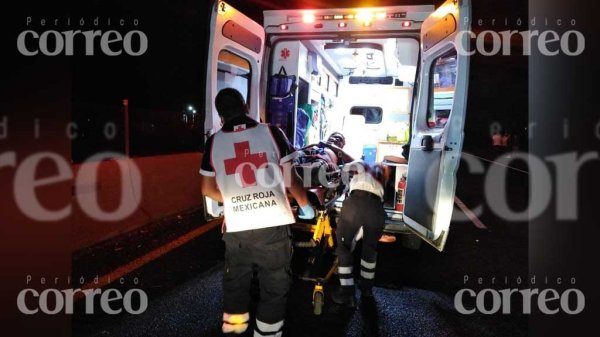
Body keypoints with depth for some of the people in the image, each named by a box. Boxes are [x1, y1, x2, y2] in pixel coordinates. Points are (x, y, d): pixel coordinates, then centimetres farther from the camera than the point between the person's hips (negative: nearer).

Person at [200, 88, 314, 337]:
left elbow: (208, 189, 11)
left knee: (234, 286, 21)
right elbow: (290, 179, -2)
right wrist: (305, 206, 14)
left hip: (235, 228, 3)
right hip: (273, 225, -2)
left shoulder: (214, 142, 4)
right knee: (275, 289, 12)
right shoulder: (271, 133, -2)